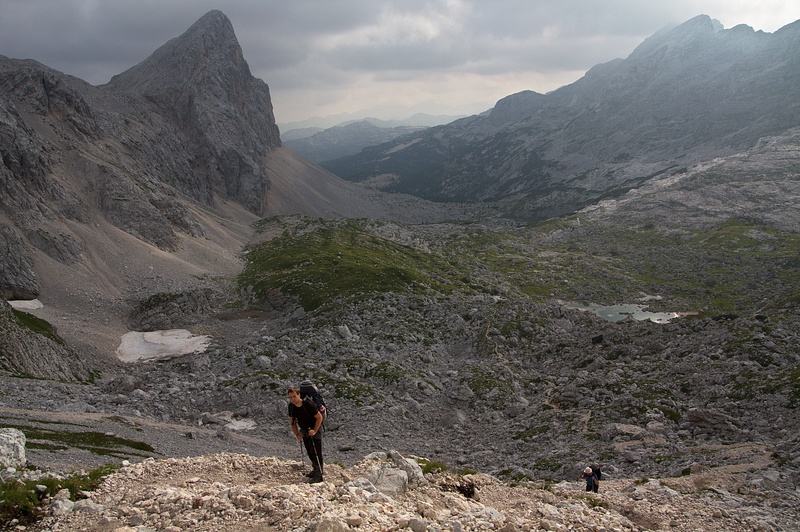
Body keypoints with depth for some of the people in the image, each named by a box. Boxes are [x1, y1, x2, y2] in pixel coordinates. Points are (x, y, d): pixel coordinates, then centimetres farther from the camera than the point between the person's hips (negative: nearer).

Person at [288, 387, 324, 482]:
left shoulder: (309, 404, -28)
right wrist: (297, 434, -6)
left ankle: (318, 475, -2)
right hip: (304, 431, 6)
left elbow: (319, 417, -19)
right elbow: (292, 421, 4)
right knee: (310, 453, 17)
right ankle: (316, 469, 36)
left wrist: (314, 431, -23)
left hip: (315, 430, -6)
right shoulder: (291, 406, -10)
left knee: (317, 453, -9)